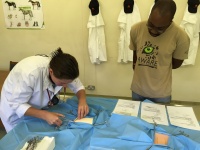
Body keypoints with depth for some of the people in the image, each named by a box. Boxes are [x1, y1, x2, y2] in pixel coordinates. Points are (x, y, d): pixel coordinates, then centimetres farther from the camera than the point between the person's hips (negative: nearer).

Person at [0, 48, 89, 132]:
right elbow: (17, 105, -30)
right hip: (14, 108, -4)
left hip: (37, 107, 4)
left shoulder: (62, 71, -25)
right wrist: (45, 115, -41)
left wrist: (82, 100, -31)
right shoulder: (30, 73, -40)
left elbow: (78, 86, -10)